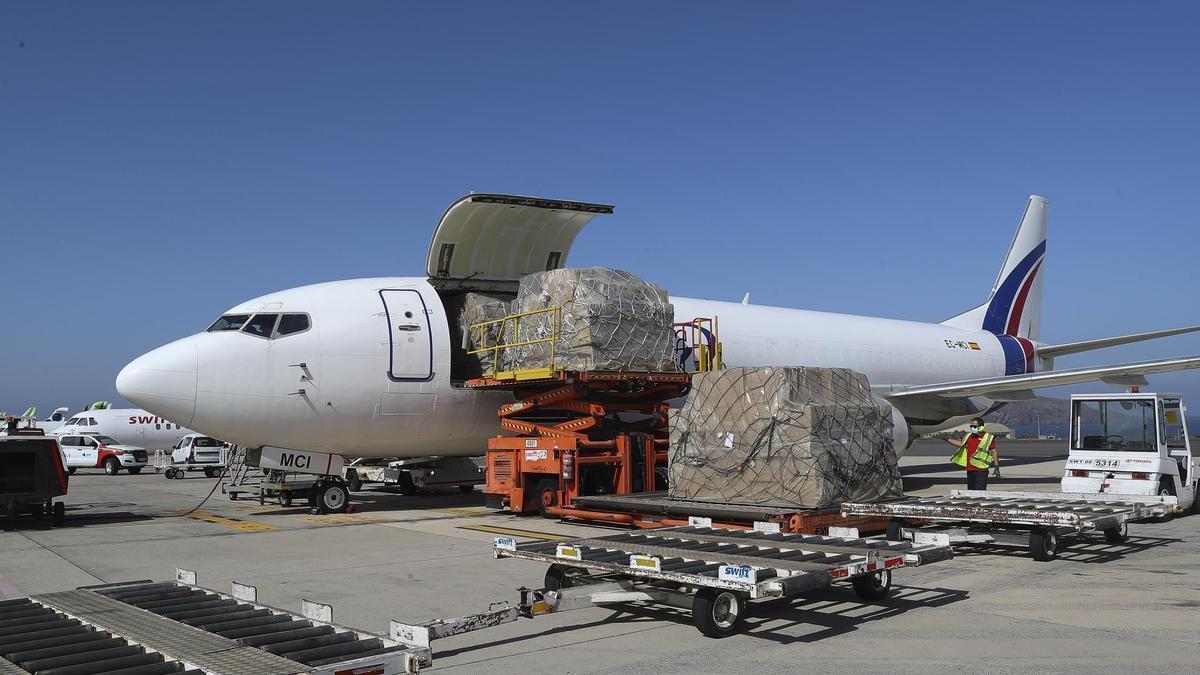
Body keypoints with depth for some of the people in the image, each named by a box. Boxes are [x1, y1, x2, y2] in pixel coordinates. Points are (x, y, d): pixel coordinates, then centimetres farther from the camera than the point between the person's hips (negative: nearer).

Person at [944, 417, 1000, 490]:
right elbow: (960, 444, 25)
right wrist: (947, 439, 21)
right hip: (970, 470, 7)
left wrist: (997, 467, -10)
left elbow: (994, 452, -6)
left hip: (981, 470, -7)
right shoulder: (969, 436, 14)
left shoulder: (988, 437, -5)